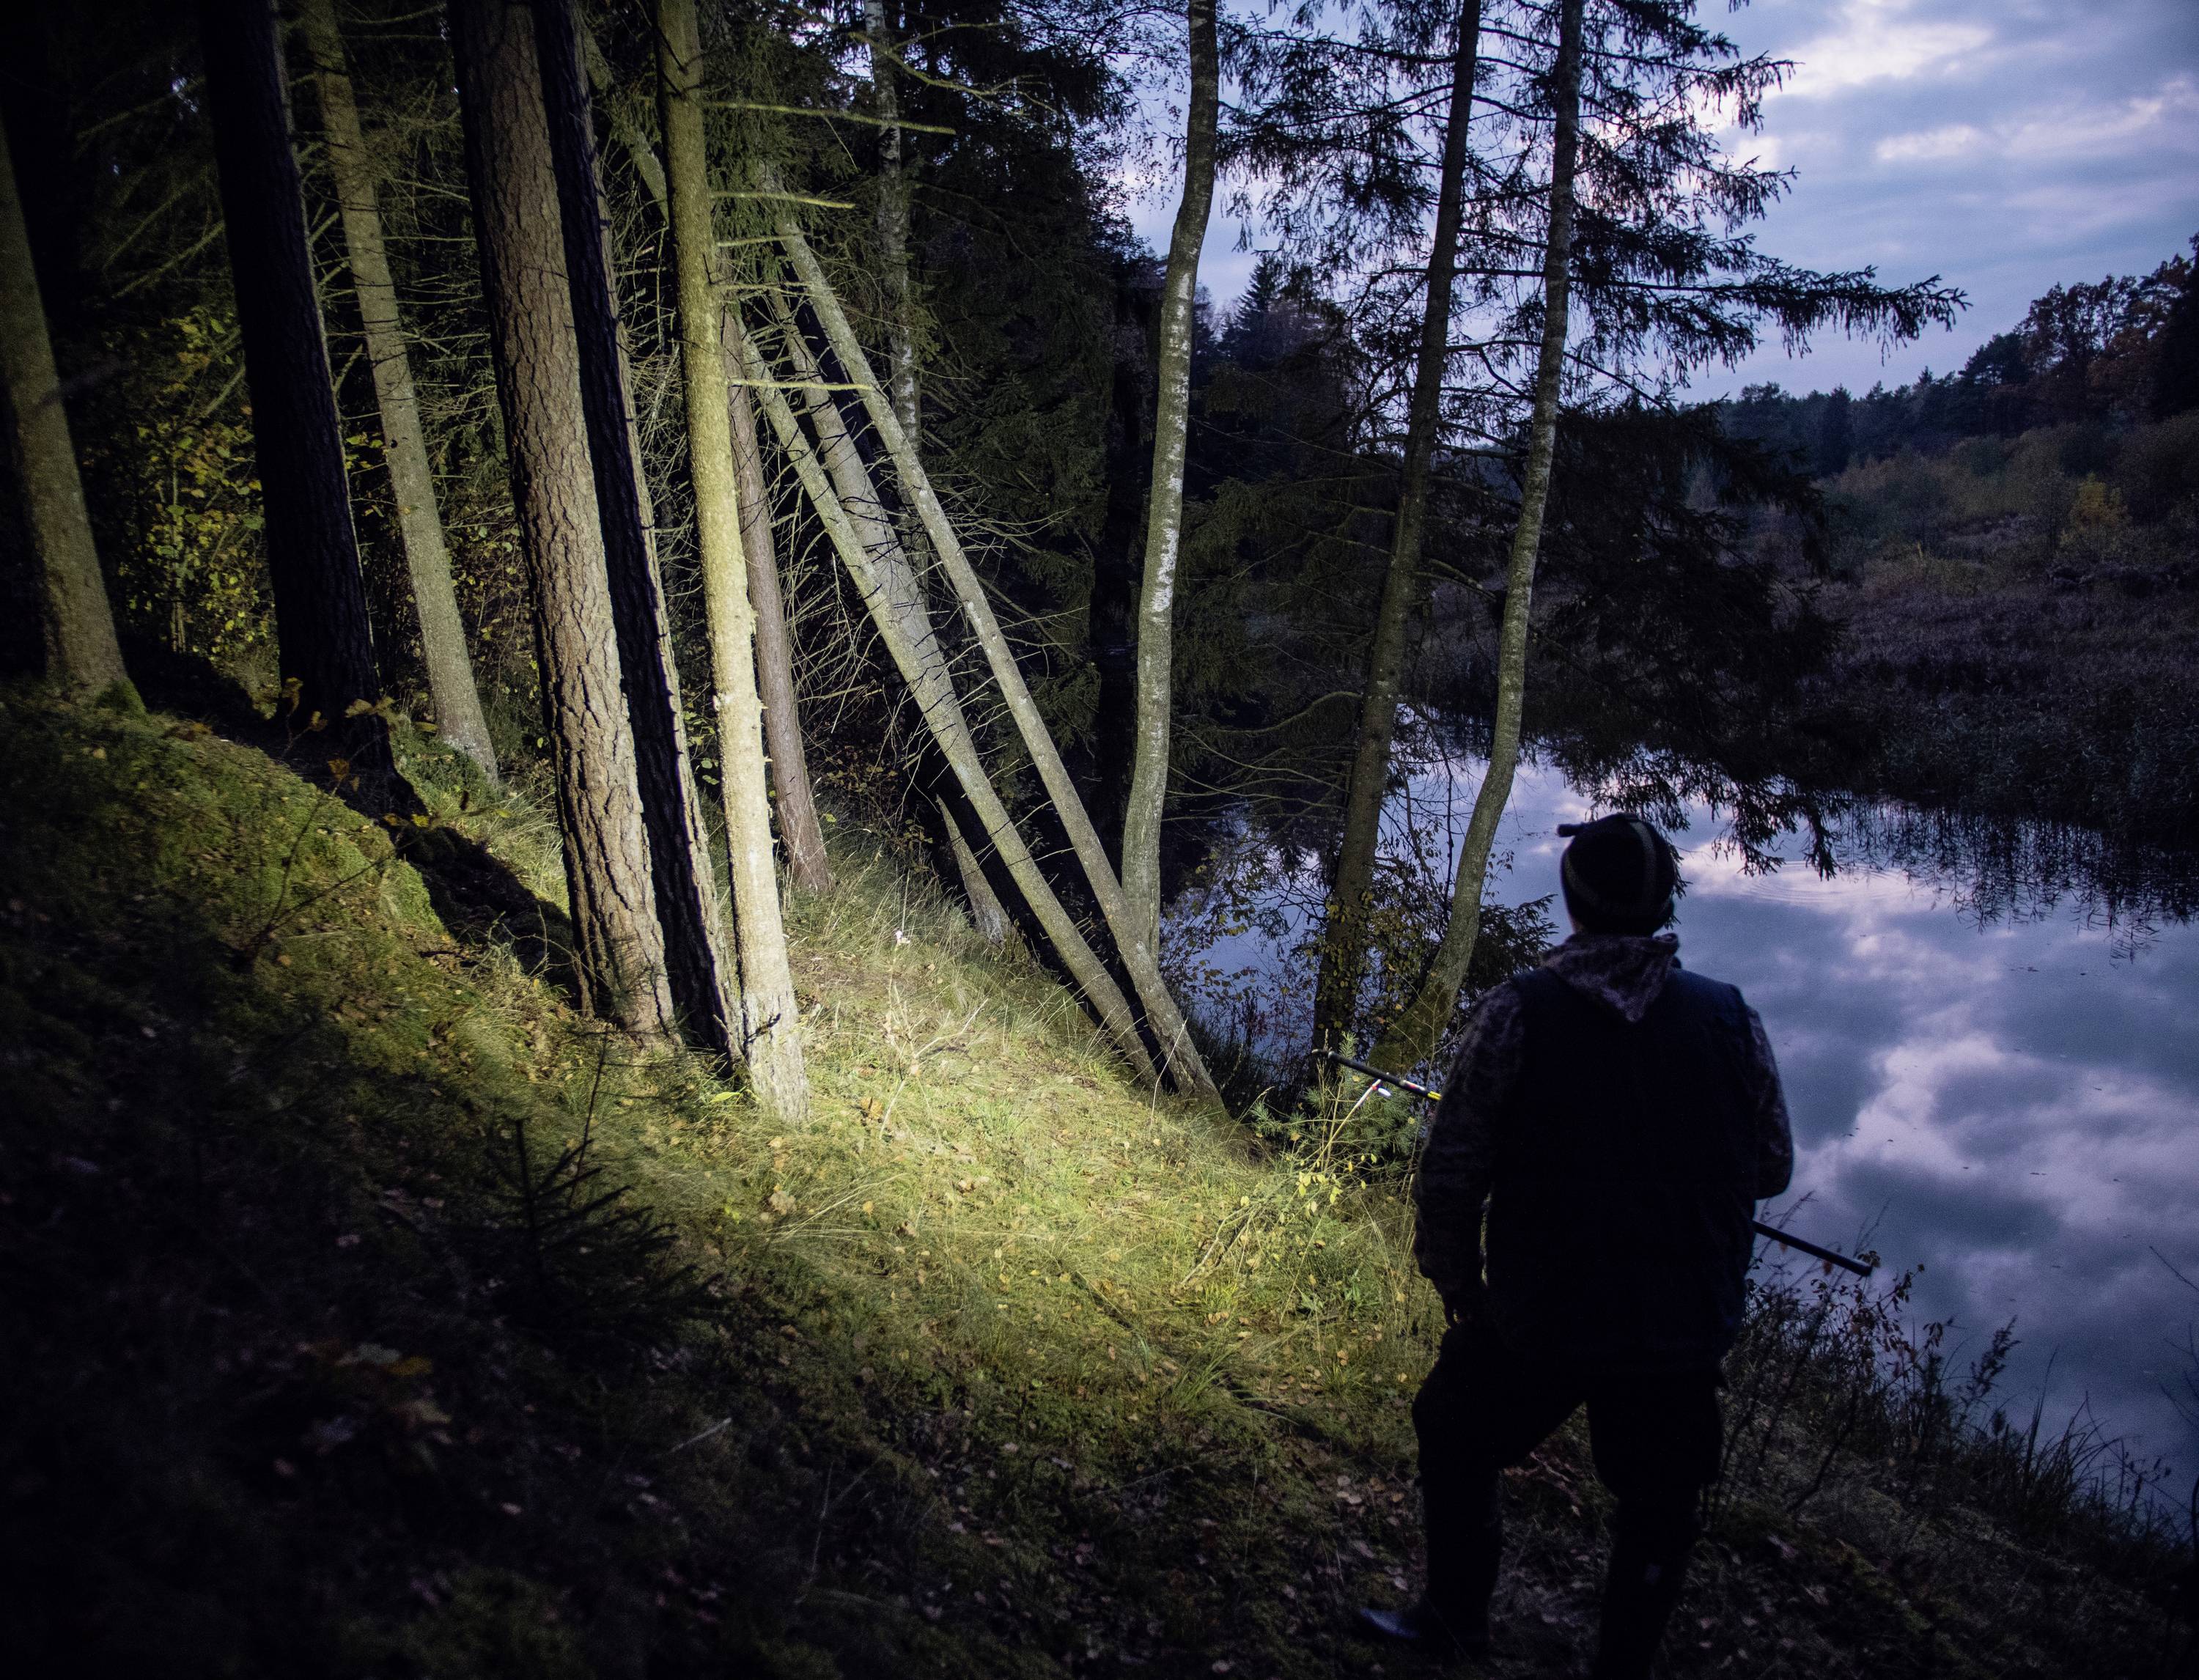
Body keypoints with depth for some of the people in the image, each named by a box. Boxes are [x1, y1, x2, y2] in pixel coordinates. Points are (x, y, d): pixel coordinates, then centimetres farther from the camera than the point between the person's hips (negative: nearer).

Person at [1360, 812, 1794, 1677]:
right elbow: (1773, 1167, 3)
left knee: (1455, 1437, 25)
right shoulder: (1731, 1018, -7)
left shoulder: (1516, 1012, -14)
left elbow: (1451, 1174, -12)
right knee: (1657, 1509, 22)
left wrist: (1459, 1292, 4)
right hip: (1686, 1327, 2)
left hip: (1538, 1316, -1)